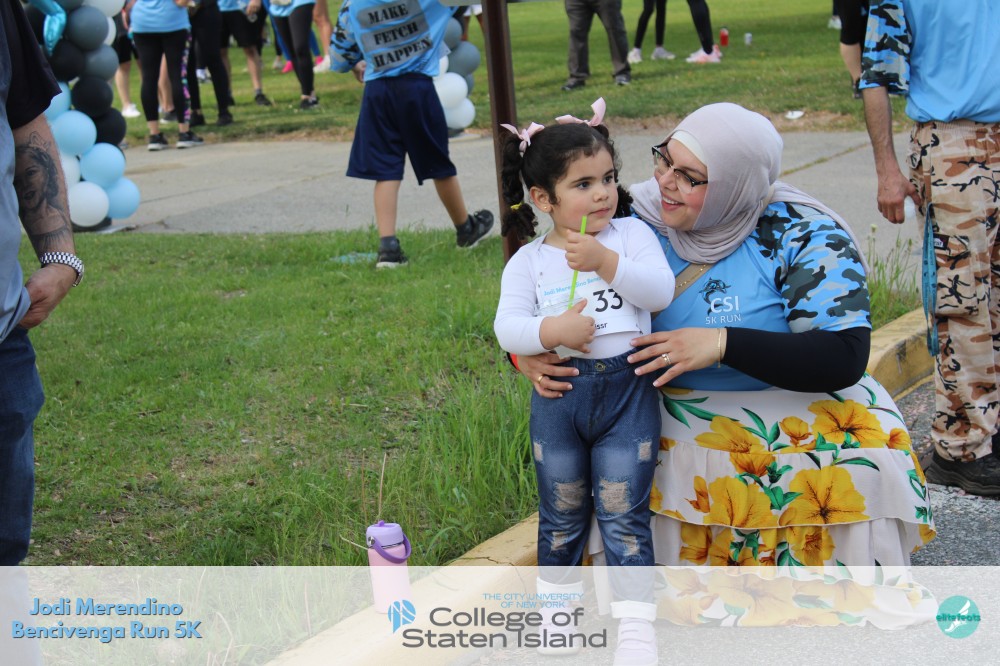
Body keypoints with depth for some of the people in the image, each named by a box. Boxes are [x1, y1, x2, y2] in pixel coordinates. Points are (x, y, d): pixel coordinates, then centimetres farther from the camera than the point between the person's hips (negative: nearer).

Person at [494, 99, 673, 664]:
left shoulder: (631, 234, 1)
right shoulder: (529, 260, 2)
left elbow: (661, 290, -12)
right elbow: (507, 326, -6)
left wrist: (606, 261, -23)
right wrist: (551, 331, -24)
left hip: (627, 388, -2)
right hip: (558, 391, 2)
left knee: (624, 514, 1)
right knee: (562, 513, 17)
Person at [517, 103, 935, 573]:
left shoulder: (804, 235, -13)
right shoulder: (638, 216, -4)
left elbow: (844, 358, -21)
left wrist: (721, 344, -29)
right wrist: (527, 353, -16)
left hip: (794, 402, -2)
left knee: (860, 472, -29)